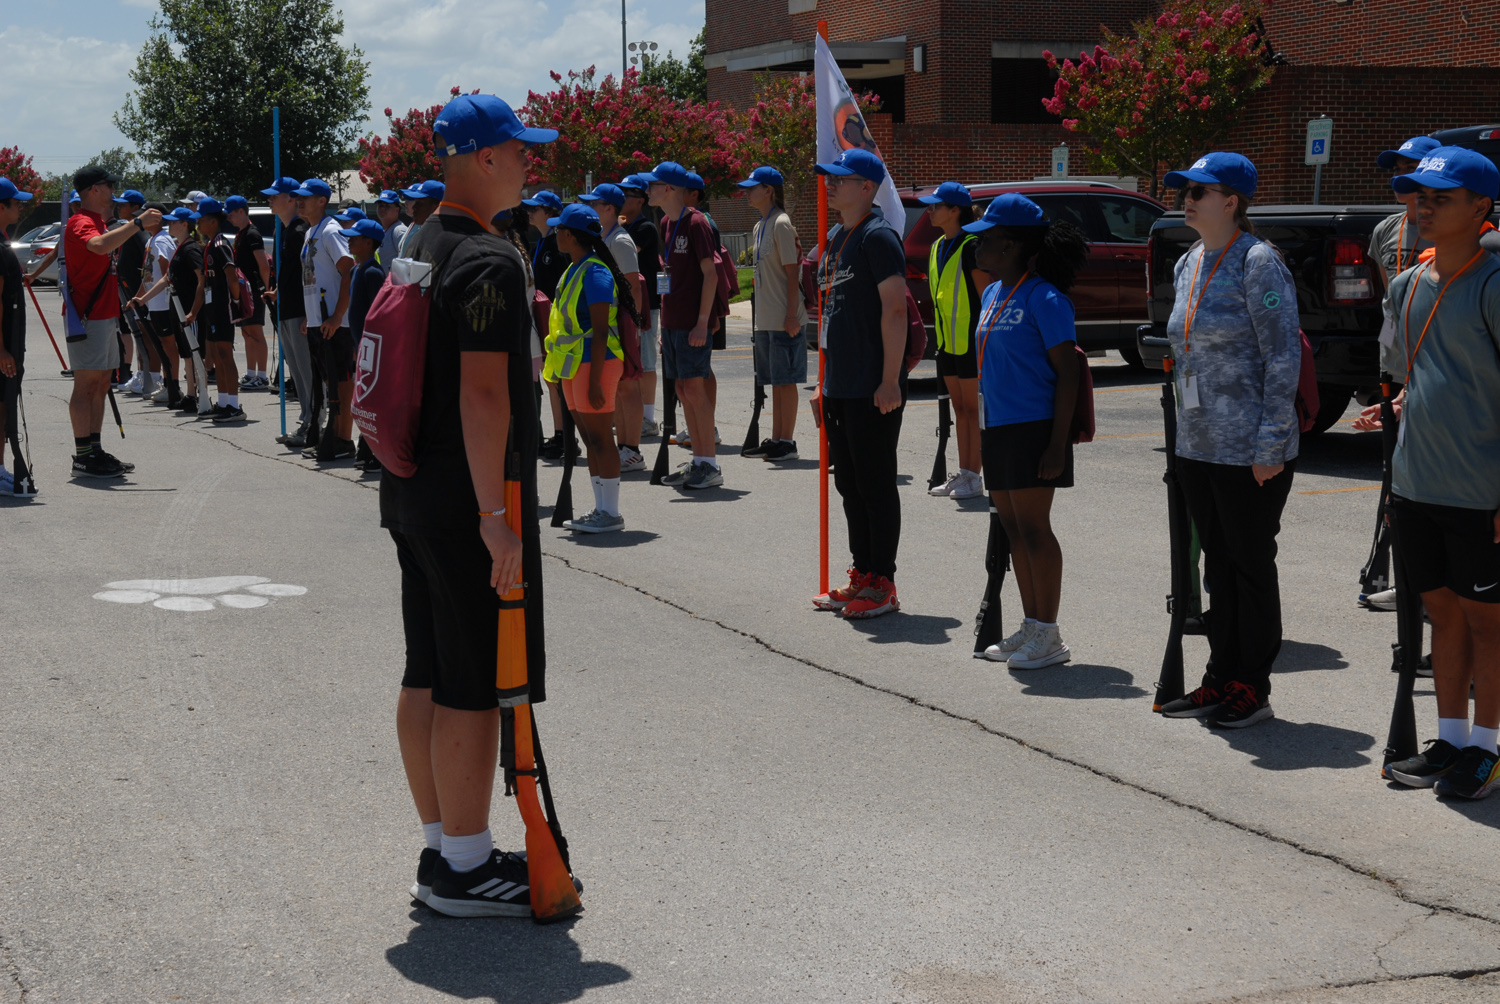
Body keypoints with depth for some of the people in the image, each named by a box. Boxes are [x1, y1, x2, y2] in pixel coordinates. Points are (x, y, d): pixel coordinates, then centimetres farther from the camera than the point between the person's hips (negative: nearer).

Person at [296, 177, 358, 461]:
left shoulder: (330, 232, -11)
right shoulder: (309, 233, 18)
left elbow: (349, 273, -18)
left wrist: (337, 316, -20)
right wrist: (308, 316, 19)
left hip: (334, 323, -10)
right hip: (316, 321, 10)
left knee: (341, 383, -5)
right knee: (329, 380, 14)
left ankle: (343, 441, -2)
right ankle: (331, 438, 20)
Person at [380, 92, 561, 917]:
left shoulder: (419, 253, 14)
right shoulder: (489, 262, -16)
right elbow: (484, 394, -23)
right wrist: (497, 516, -23)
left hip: (412, 495, 10)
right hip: (467, 504, -10)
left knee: (427, 679, 13)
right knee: (475, 689, -3)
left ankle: (442, 848, 23)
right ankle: (464, 868, 4)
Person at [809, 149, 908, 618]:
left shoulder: (878, 236, -12)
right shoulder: (835, 237, 16)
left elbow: (895, 308, -19)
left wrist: (890, 380, -23)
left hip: (873, 390, -9)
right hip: (839, 387, 9)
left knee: (876, 485, -2)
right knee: (849, 484, 14)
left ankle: (882, 583, 5)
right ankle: (862, 576, 23)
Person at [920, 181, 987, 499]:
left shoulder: (971, 247, -13)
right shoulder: (938, 247, 13)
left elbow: (986, 294, -14)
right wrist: (939, 336, 17)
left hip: (971, 340, -8)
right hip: (948, 341, 8)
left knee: (972, 409, -4)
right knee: (959, 409, 12)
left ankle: (973, 478, 0)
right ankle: (962, 473, 17)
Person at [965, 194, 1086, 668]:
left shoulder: (1043, 298, -13)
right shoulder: (991, 296, 13)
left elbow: (1067, 372, -15)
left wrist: (1058, 442, -19)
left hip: (1033, 428, -9)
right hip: (998, 428, 9)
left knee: (1033, 527, -4)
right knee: (1012, 526, 12)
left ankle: (1048, 634, 5)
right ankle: (1031, 627, 21)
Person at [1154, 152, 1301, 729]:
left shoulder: (1257, 262, -12)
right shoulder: (1187, 265, 12)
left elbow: (1283, 358, -15)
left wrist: (1270, 444, -18)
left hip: (1249, 450, -8)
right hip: (1197, 444, 8)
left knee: (1252, 568, 2)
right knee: (1218, 567, 14)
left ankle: (1252, 690, 11)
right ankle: (1220, 681, 23)